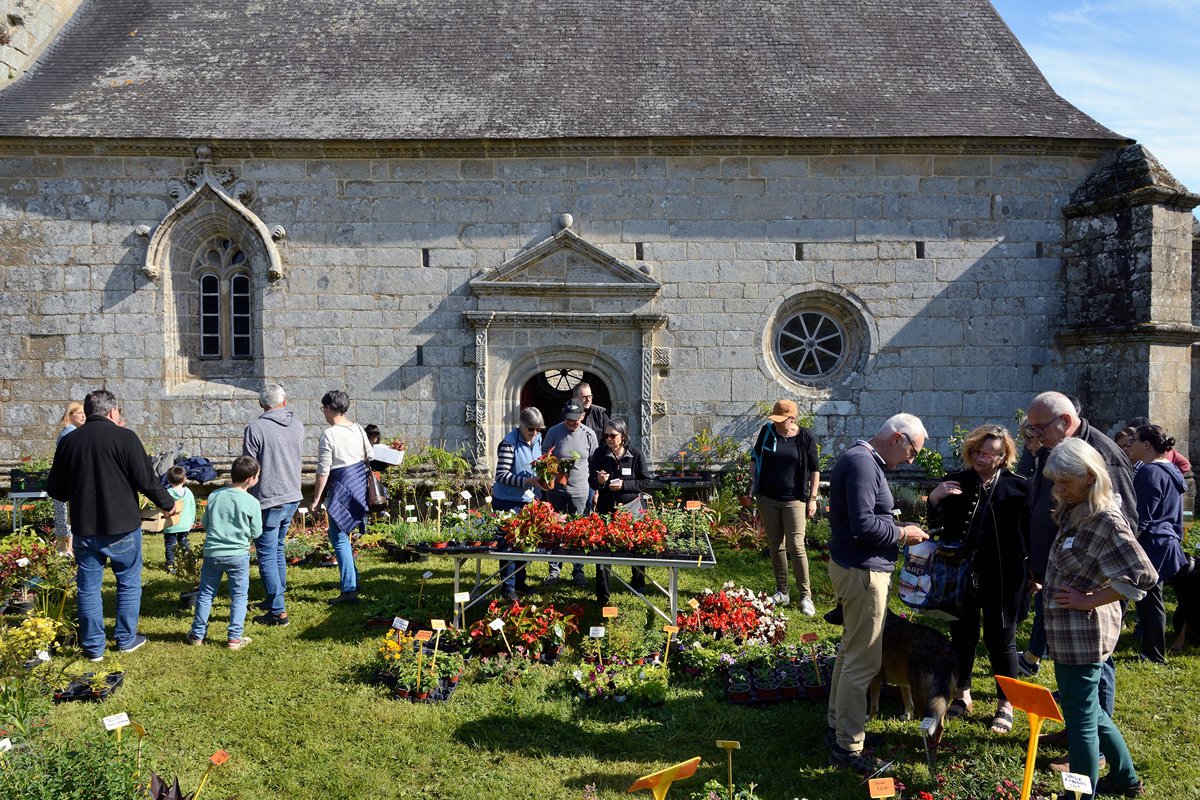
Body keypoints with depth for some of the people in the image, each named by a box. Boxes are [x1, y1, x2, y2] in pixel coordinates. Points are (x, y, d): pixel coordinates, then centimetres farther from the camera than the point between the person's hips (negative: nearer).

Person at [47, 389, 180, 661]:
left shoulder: (68, 442, 2)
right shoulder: (124, 437, -11)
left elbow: (56, 490, 8)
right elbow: (146, 480, -12)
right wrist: (169, 504, 3)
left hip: (84, 528, 4)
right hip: (122, 526, -3)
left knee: (88, 587, 13)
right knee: (129, 583, 13)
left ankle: (93, 647, 19)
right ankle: (126, 639, 21)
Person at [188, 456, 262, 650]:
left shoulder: (214, 496, 0)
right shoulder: (252, 503, -11)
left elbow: (205, 524, 8)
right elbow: (256, 533, -5)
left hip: (212, 553, 3)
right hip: (238, 555, -3)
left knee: (206, 594, 17)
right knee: (239, 596, 9)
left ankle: (197, 634, 26)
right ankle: (234, 638, 10)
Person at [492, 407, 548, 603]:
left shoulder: (537, 439, 5)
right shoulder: (508, 443, -17)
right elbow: (502, 475, -21)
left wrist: (542, 478, 0)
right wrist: (528, 481, -28)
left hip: (528, 499, 7)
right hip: (508, 502, -7)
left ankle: (519, 581, 29)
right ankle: (507, 587, 11)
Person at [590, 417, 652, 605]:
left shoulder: (636, 454, -5)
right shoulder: (600, 453, -3)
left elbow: (645, 481, -1)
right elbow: (591, 481, 1)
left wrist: (624, 485, -14)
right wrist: (599, 481, -22)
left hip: (631, 508, 0)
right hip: (606, 508, 1)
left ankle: (638, 582, 40)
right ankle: (602, 595, 8)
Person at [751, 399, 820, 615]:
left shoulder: (805, 437, -6)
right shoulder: (767, 431, 0)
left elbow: (814, 469, 2)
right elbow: (756, 457, 15)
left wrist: (813, 498, -1)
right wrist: (755, 483, 10)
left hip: (794, 500, -3)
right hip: (768, 499, 3)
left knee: (796, 546, -8)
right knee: (775, 546, 9)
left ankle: (805, 596, 3)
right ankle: (782, 593, 21)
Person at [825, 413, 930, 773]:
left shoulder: (865, 460, 14)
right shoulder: (862, 463, -20)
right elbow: (863, 525, -27)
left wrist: (899, 528, 9)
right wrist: (902, 534, -13)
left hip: (851, 567, 11)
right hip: (862, 572, -11)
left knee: (850, 652, 21)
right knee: (862, 661, -3)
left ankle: (838, 727, 34)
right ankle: (848, 748, 7)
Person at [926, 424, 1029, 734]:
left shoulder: (1017, 487, -5)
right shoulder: (954, 482, 1)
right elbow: (936, 524, 5)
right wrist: (934, 499, -12)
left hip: (1001, 579, -2)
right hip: (961, 576, 2)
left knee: (1000, 639, 10)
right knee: (962, 636, 14)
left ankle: (1005, 705, 27)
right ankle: (962, 696, 33)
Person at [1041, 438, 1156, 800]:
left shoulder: (1107, 520, -20)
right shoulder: (1072, 512, 7)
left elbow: (1143, 576, -26)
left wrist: (1090, 600, -19)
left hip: (1083, 631, -10)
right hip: (1067, 630, 10)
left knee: (1080, 717, 2)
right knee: (1088, 709, 24)